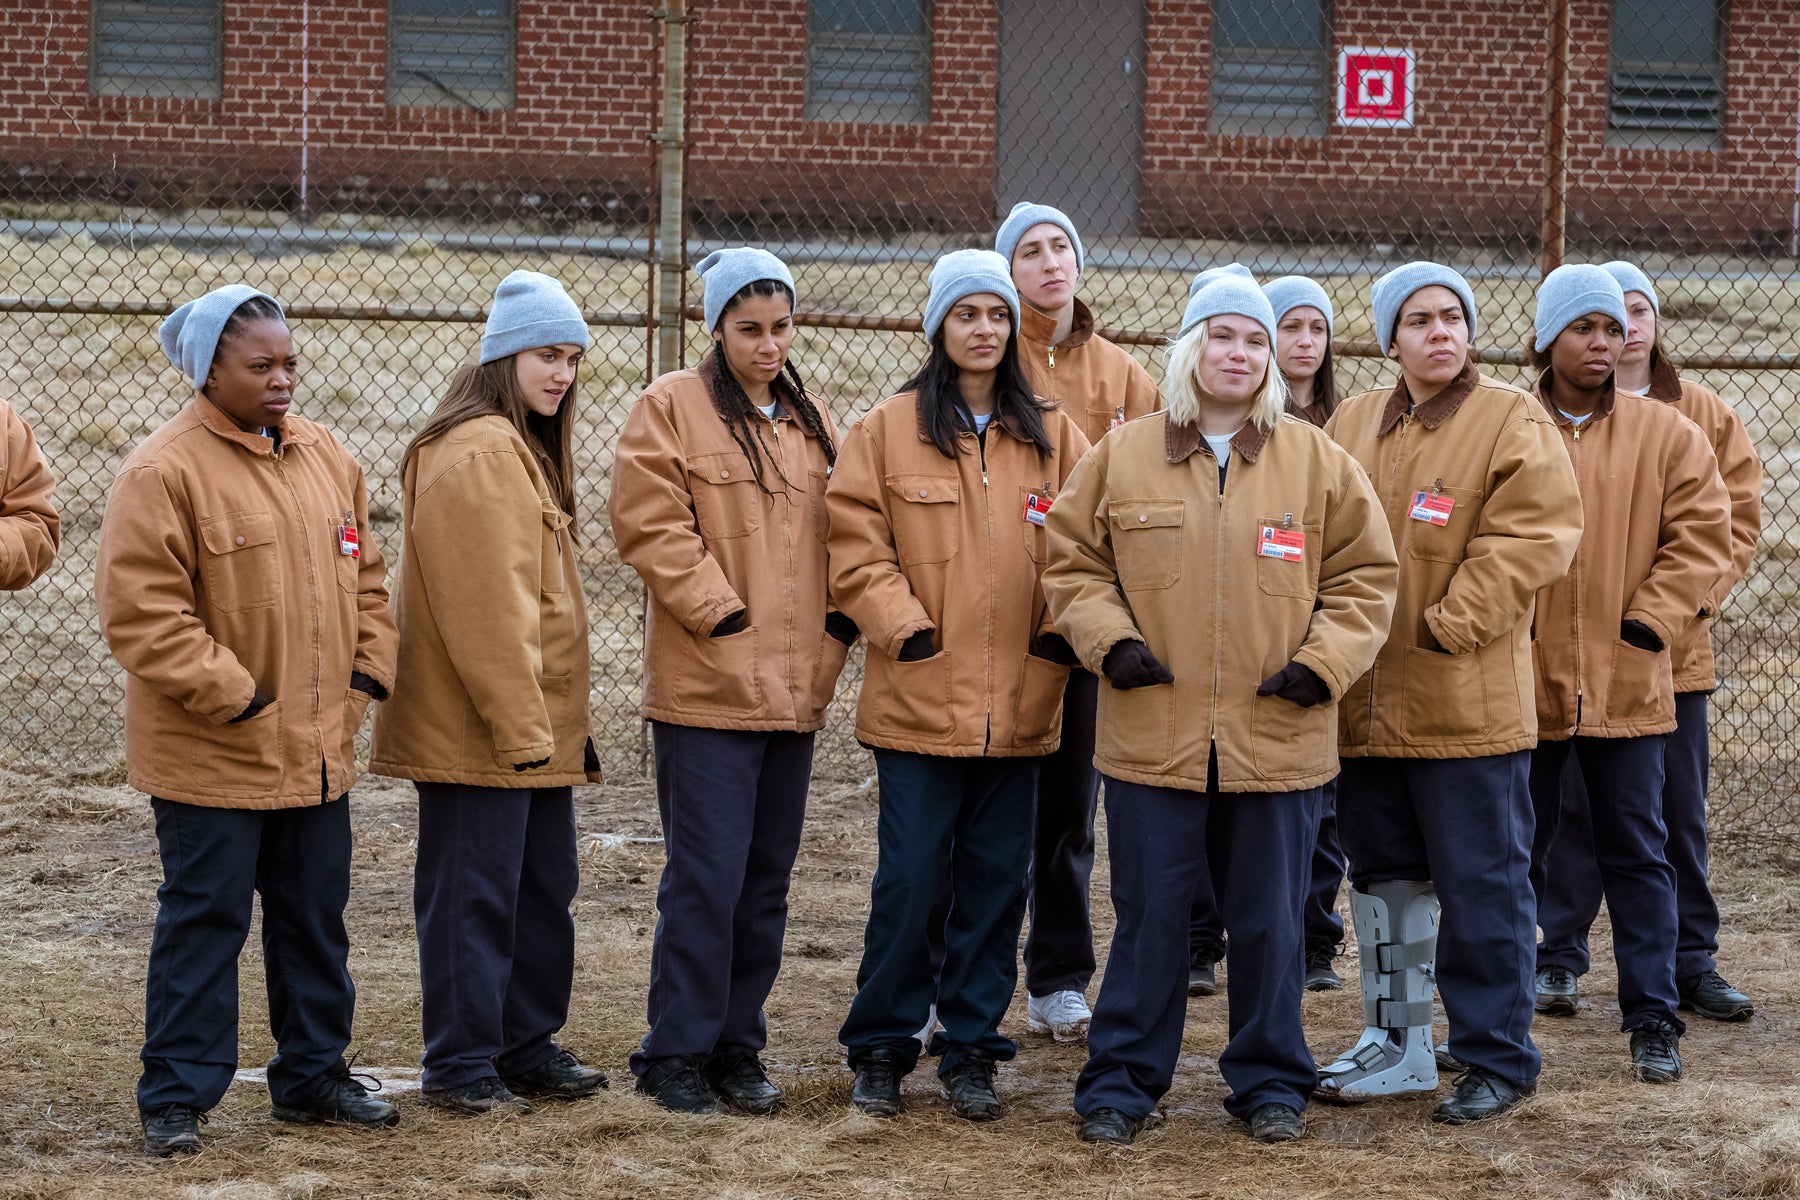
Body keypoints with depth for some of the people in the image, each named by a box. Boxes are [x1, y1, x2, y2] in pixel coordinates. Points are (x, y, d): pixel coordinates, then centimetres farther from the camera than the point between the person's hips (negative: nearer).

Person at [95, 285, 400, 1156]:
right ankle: (176, 1097, 8)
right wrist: (233, 695, -17)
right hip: (211, 757, -7)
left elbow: (361, 576, 19)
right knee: (204, 922, -1)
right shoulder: (163, 471, -14)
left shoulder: (325, 457, 10)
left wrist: (368, 669, 6)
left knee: (315, 919, 15)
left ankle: (312, 1075, 27)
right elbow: (141, 611, -18)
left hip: (318, 749, 7)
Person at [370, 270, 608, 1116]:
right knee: (473, 895, -3)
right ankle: (459, 1065, 4)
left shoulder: (524, 449, 18)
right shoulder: (476, 453, -15)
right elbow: (485, 604, -20)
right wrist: (519, 724, -20)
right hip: (478, 729, -10)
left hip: (538, 725, 10)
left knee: (545, 887, 15)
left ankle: (527, 1045, 25)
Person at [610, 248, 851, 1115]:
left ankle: (736, 1047, 18)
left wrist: (838, 627, 3)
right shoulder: (671, 409, -3)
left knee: (765, 882, 10)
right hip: (706, 687, -6)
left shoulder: (809, 421, 16)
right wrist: (722, 614, -14)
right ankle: (677, 1053, 3)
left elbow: (835, 532, 19)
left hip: (793, 688, 6)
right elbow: (651, 525, -11)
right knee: (707, 877, -7)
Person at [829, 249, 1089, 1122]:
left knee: (996, 880, 6)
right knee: (910, 880, -2)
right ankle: (880, 1048, 12)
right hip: (918, 701, -3)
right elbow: (856, 547, -2)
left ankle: (971, 1048, 17)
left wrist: (1061, 632, -3)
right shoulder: (888, 429, 1)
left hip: (1019, 707, 3)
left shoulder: (1052, 436, 9)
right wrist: (903, 626, -11)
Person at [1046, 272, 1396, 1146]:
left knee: (1269, 920, 8)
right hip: (1153, 736, -1)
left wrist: (1324, 659, -5)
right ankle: (1120, 1082, 15)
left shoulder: (1318, 464, 5)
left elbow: (1365, 575, 7)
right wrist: (1108, 639, -7)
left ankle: (1269, 1081, 21)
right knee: (1149, 918, 5)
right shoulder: (1122, 458, 4)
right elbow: (1074, 565, 9)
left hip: (1278, 737, 1)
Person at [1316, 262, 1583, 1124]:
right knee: (1383, 875, 14)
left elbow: (1532, 536, -13)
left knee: (1480, 883, -2)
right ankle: (1396, 1045, 27)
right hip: (1365, 700, 6)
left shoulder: (1511, 423, -5)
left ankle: (1497, 1059, 7)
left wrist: (1449, 623, -17)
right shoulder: (1349, 426, 11)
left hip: (1468, 703, -6)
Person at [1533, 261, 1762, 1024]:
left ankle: (1692, 963, 16)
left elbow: (1737, 522, 5)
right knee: (1573, 809, 2)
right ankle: (1558, 959, 11)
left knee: (1679, 813, 8)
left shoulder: (1706, 417, 7)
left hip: (1675, 648, 2)